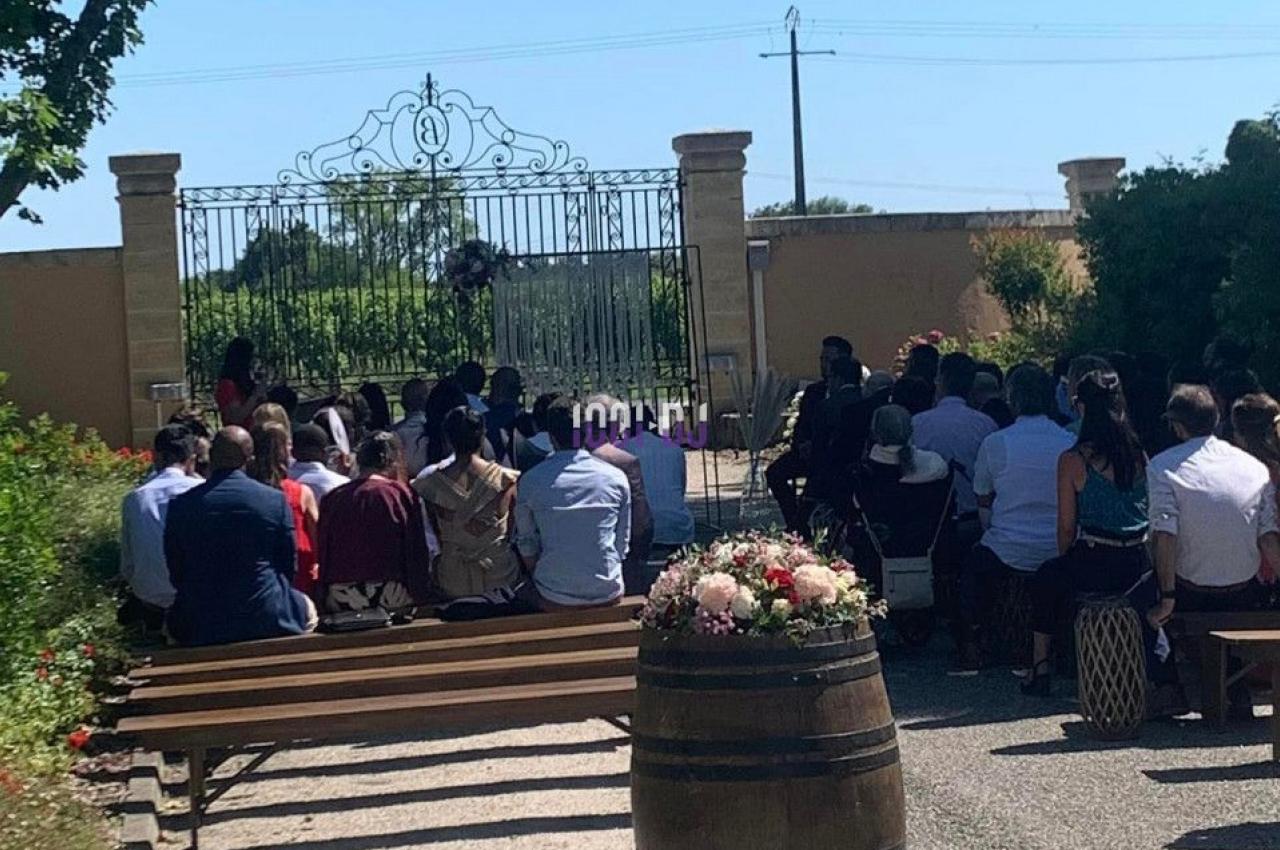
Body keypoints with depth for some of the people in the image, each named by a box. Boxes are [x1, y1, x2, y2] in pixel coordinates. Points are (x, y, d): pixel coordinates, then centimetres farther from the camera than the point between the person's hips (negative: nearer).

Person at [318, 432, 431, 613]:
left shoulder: (333, 498, 6)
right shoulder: (402, 495, -1)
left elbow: (323, 555, 11)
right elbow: (417, 554, -1)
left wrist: (326, 598, 17)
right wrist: (420, 597, 4)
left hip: (339, 600, 3)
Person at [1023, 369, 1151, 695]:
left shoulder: (1073, 460, -10)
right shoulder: (1140, 455, 3)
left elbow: (1067, 527, -4)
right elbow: (1149, 516, 12)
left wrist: (1065, 562, 14)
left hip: (1094, 567, -4)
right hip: (1138, 567, 5)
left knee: (1045, 580, 24)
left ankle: (1040, 668, 23)